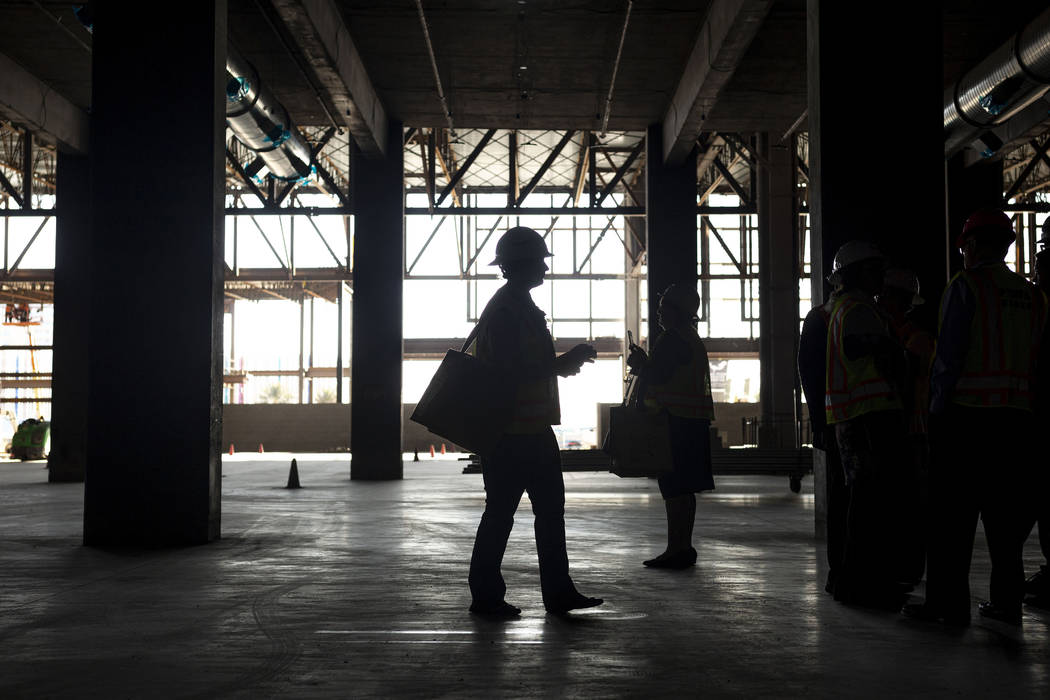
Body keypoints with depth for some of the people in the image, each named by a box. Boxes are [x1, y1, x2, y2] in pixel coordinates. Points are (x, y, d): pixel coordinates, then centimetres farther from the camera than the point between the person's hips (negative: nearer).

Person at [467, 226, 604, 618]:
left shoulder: (522, 307, 18)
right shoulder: (505, 310, -15)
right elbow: (512, 370, -24)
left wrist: (563, 363, 14)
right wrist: (564, 363, -16)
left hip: (532, 428, 10)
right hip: (511, 432, -10)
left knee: (550, 508, 11)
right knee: (500, 512, -1)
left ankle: (558, 592, 17)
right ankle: (485, 596, 10)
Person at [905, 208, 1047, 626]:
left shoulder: (965, 287, -6)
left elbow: (948, 357, -10)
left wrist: (936, 410, -4)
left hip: (966, 415, -6)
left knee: (954, 513, -1)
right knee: (1006, 508, 11)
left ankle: (948, 602, 1)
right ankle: (1006, 600, 15)